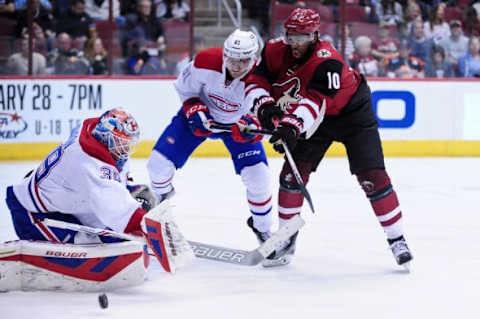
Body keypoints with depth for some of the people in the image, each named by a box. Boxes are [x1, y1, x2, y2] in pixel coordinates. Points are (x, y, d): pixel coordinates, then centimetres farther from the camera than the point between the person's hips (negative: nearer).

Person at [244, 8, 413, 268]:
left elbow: (314, 102, -45)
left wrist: (292, 127, -59)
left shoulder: (327, 61, -34)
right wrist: (265, 107, -34)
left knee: (372, 177, -13)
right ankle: (286, 238, 11)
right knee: (293, 173, -4)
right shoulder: (275, 52, -15)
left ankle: (396, 239, -3)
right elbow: (255, 82, -13)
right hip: (315, 120, 5)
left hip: (353, 113, -5)